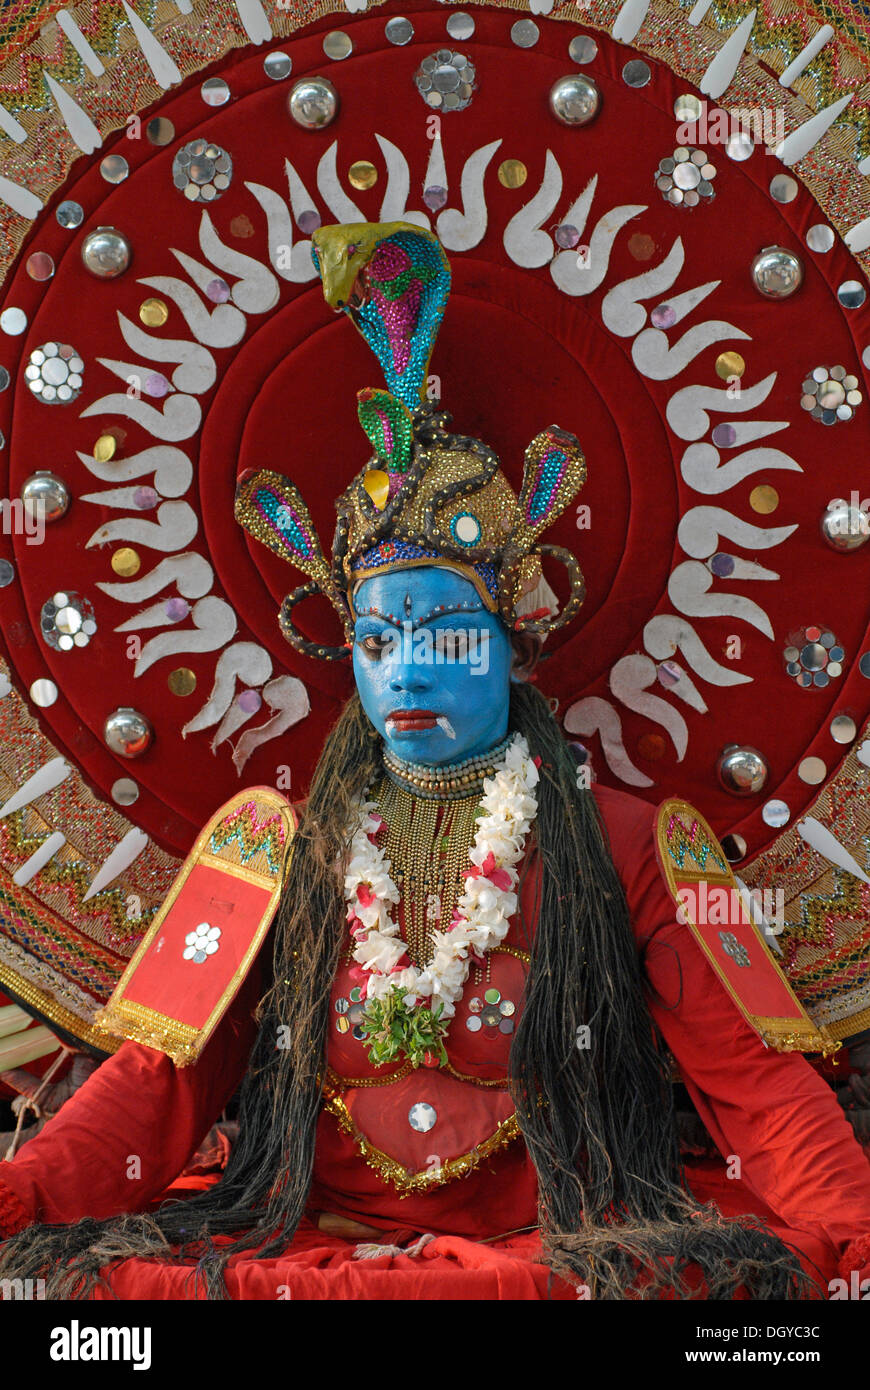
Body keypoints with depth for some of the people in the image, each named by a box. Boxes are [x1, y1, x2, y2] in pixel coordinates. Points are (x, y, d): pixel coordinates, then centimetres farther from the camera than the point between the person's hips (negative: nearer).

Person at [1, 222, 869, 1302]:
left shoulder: (623, 846, 3)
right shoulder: (284, 853, 9)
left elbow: (754, 1080, -2)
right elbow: (164, 1077, 3)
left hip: (553, 1253, -1)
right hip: (300, 1245, 1)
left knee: (741, 1262, -31)